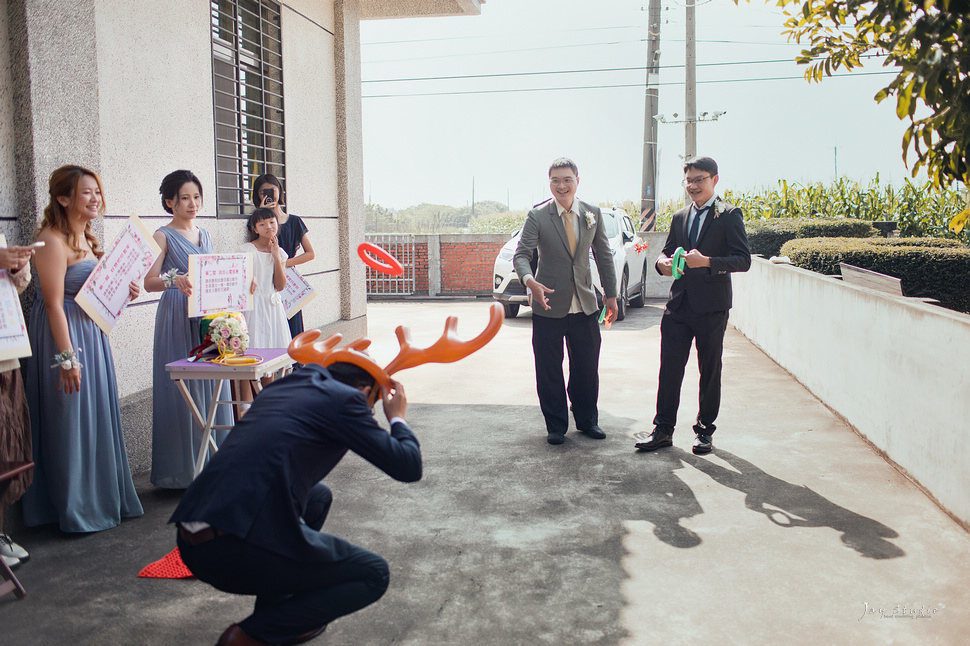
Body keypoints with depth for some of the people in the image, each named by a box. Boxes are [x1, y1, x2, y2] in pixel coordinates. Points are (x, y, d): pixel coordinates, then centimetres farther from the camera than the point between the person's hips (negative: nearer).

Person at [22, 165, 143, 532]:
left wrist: (120, 291, 5)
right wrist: (67, 357, -22)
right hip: (63, 336, -9)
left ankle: (102, 497, 28)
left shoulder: (85, 238, 13)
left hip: (91, 333, 9)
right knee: (70, 422, 0)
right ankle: (74, 509, 12)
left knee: (98, 416, 15)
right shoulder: (53, 240, -16)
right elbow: (54, 303, -20)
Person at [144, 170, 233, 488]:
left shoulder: (204, 235, 16)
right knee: (184, 388, -4)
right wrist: (174, 279, -31)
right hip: (178, 318, -6)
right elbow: (149, 281, -11)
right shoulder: (164, 236, -2)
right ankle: (184, 469, 4)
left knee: (212, 385, 7)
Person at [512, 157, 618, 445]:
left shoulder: (593, 215, 5)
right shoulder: (537, 216, -5)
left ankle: (587, 420, 30)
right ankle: (556, 426, 22)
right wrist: (530, 281, -31)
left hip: (585, 305, 3)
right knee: (549, 370, 5)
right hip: (548, 305, -2)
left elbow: (604, 256, 11)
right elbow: (521, 254, -10)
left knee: (587, 367, 10)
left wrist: (611, 295, 10)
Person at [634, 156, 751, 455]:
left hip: (711, 307, -4)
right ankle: (663, 429, 12)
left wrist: (707, 261, -23)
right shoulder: (680, 217, 15)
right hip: (679, 305, 5)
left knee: (710, 370, 7)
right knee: (669, 368, 4)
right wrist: (663, 262, -4)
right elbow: (668, 250, 20)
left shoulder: (729, 215, -2)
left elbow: (743, 260, -9)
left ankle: (704, 430, 19)